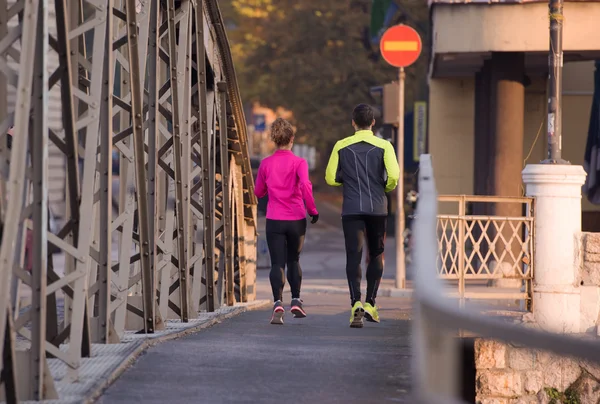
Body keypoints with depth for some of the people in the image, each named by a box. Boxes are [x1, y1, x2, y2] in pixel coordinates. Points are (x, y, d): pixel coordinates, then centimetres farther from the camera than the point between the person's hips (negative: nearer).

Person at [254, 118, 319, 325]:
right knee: (293, 260, 20)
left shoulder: (265, 164, 2)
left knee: (277, 263, -3)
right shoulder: (299, 162, -5)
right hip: (296, 220, 0)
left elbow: (259, 192, 11)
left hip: (274, 221, 0)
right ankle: (296, 301, 20)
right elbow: (305, 185, -20)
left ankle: (278, 302, -23)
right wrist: (312, 209, -10)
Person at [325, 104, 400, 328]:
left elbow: (330, 178, 4)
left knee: (353, 257, -5)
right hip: (377, 208, 0)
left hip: (351, 209, 0)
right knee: (376, 255, 16)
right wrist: (387, 187, 10)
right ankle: (370, 303, 12)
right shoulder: (383, 146, 0)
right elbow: (393, 175, -12)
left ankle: (356, 303, -23)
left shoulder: (342, 146, 4)